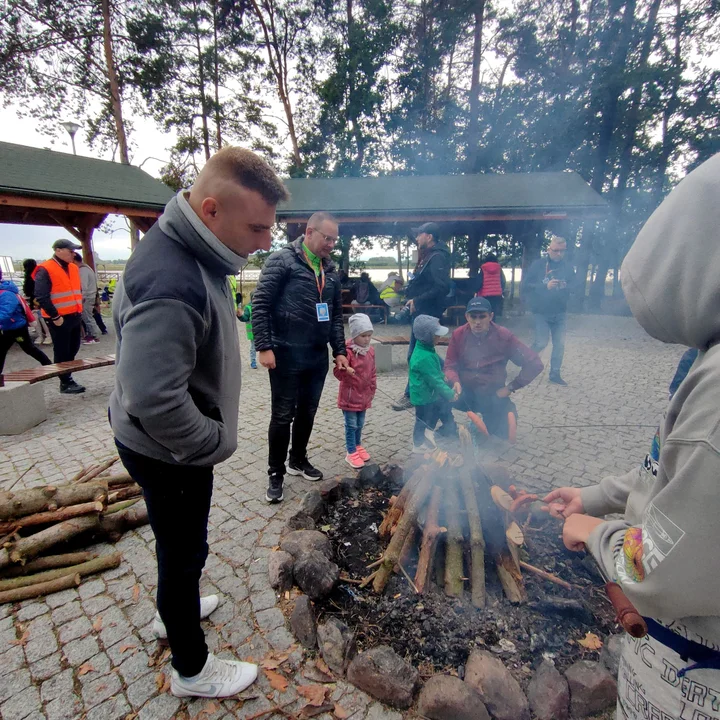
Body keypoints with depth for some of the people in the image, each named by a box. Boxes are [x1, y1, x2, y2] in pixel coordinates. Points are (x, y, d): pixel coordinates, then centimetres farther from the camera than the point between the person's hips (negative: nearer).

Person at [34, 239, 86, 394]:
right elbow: (41, 297, -17)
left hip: (75, 316, 7)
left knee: (73, 349, 14)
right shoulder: (45, 270, -12)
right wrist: (55, 316, -17)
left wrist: (79, 309, 14)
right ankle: (65, 383, 11)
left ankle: (68, 379, 25)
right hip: (59, 319, -7)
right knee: (62, 352, 2)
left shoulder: (73, 268, 11)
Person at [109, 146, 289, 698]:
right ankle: (193, 671, 39)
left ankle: (175, 611, 56)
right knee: (183, 552, 13)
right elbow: (153, 398, -36)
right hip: (166, 454, -9)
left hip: (176, 446, 9)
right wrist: (215, 443, -20)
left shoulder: (194, 252, 0)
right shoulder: (171, 281, -33)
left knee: (181, 547, 29)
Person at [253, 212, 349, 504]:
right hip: (287, 355, -6)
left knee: (307, 413, 16)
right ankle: (276, 473, 20)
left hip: (318, 356, 6)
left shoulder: (330, 271, 13)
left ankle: (298, 460, 36)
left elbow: (336, 315, 16)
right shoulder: (282, 260, -6)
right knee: (283, 415, 3)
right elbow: (260, 305, -11)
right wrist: (264, 346, -17)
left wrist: (340, 350, 10)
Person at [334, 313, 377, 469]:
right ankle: (351, 453, 17)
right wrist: (346, 371, -42)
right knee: (351, 425, 5)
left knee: (360, 424, 20)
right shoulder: (348, 351, -20)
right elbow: (337, 372, -21)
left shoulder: (370, 351, 3)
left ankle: (358, 446, 38)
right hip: (349, 396, -6)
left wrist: (372, 390, 13)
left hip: (364, 395, 6)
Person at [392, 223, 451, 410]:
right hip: (421, 312, 11)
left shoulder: (437, 257, -15)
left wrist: (417, 301, -20)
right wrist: (414, 299, 9)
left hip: (426, 313, -11)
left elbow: (442, 287, -25)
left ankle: (411, 395, 6)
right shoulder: (428, 256, 17)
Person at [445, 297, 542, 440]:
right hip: (464, 391, 0)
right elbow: (450, 365, -3)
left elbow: (534, 364, -10)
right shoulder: (458, 335, -7)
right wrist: (455, 382, -25)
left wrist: (511, 387, -12)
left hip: (492, 394, 0)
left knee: (502, 432, -14)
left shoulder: (503, 336, -12)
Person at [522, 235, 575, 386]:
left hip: (560, 313, 4)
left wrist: (566, 287, -16)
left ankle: (555, 374, 18)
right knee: (541, 342, -8)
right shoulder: (538, 265, -5)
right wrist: (545, 286, -22)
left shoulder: (568, 267, 4)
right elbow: (525, 286, -10)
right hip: (542, 312, -4)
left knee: (560, 344, 5)